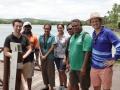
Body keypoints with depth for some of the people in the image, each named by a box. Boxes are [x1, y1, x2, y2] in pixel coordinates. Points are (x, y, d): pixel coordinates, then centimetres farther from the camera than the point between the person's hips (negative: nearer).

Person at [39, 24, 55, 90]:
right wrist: (41, 55, -7)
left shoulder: (52, 37, -5)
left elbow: (52, 48, -9)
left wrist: (46, 55, -11)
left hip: (50, 57, -4)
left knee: (50, 72, -1)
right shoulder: (41, 37, 5)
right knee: (44, 71, 11)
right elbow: (40, 47, 5)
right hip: (42, 57, 4)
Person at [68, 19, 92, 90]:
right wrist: (69, 63, 14)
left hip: (81, 67, -7)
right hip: (73, 67, 8)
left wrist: (84, 67, -24)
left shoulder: (86, 36, -14)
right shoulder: (72, 37, 11)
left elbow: (87, 52, -20)